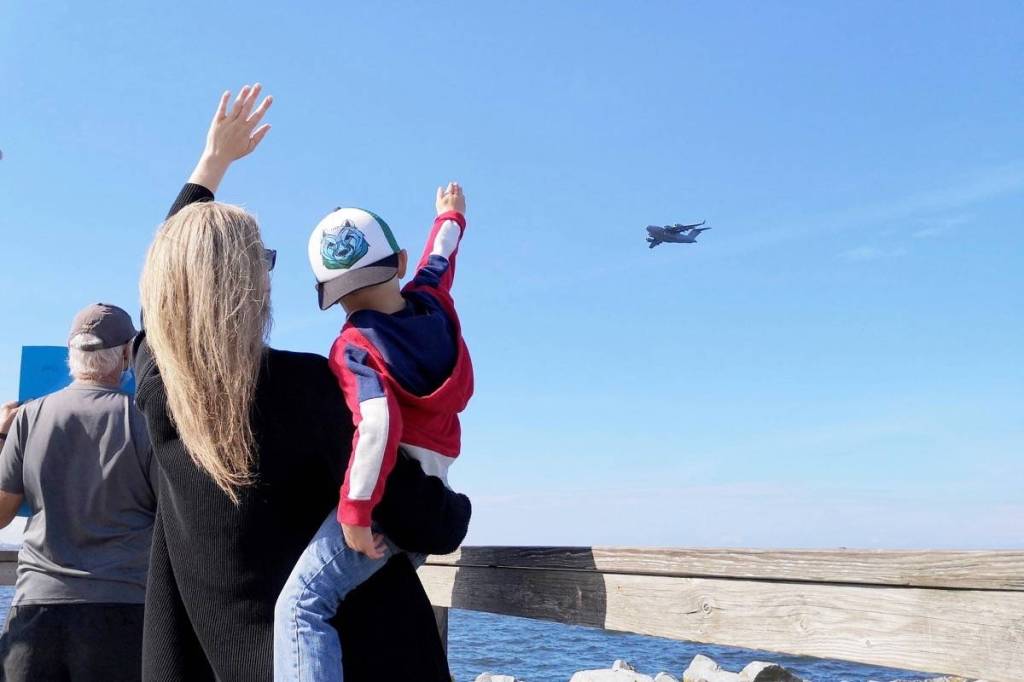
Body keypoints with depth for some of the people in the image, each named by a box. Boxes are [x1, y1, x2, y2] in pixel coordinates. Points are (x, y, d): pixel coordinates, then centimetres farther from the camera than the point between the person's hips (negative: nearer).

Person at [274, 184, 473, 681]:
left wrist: (355, 513, -23)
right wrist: (450, 215, 49)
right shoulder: (432, 302, 5)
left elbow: (379, 425, -27)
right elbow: (440, 256, 28)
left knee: (301, 604, -18)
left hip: (385, 495, -8)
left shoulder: (356, 345, -12)